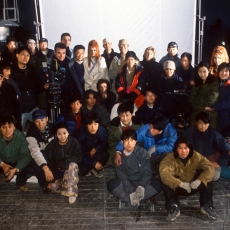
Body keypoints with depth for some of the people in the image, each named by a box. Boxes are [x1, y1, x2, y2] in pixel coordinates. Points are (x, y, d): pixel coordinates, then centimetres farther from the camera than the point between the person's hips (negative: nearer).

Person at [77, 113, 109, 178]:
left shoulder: (103, 130, -22)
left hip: (98, 153, 2)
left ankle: (96, 169, 0)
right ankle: (89, 169, 12)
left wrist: (96, 149, -25)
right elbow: (80, 153, -22)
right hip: (85, 155, -1)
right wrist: (94, 163, -26)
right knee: (83, 170, -26)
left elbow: (105, 144, -6)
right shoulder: (82, 134, -26)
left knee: (105, 155, -31)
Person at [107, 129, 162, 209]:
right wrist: (131, 192, -28)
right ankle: (140, 201, -26)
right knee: (111, 184, -28)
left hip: (142, 182, 0)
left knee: (157, 184, -28)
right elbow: (122, 176, -15)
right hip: (127, 184, 0)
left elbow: (147, 171, -14)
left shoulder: (142, 152, -9)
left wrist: (141, 186, -31)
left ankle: (126, 199, -26)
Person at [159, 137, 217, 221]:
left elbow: (210, 168, -25)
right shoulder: (170, 158, -23)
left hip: (194, 187, 2)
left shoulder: (196, 156, -16)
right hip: (178, 188, -2)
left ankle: (206, 206, -12)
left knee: (206, 180, -24)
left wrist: (199, 180, -39)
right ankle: (174, 208, -19)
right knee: (166, 184, -31)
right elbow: (164, 173, -38)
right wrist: (181, 184, -44)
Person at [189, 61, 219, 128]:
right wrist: (204, 108, -11)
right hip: (196, 114, 4)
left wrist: (197, 99, -1)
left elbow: (211, 100, -12)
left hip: (210, 116, -4)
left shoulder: (214, 82, -6)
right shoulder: (197, 82, 9)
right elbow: (191, 99, 1)